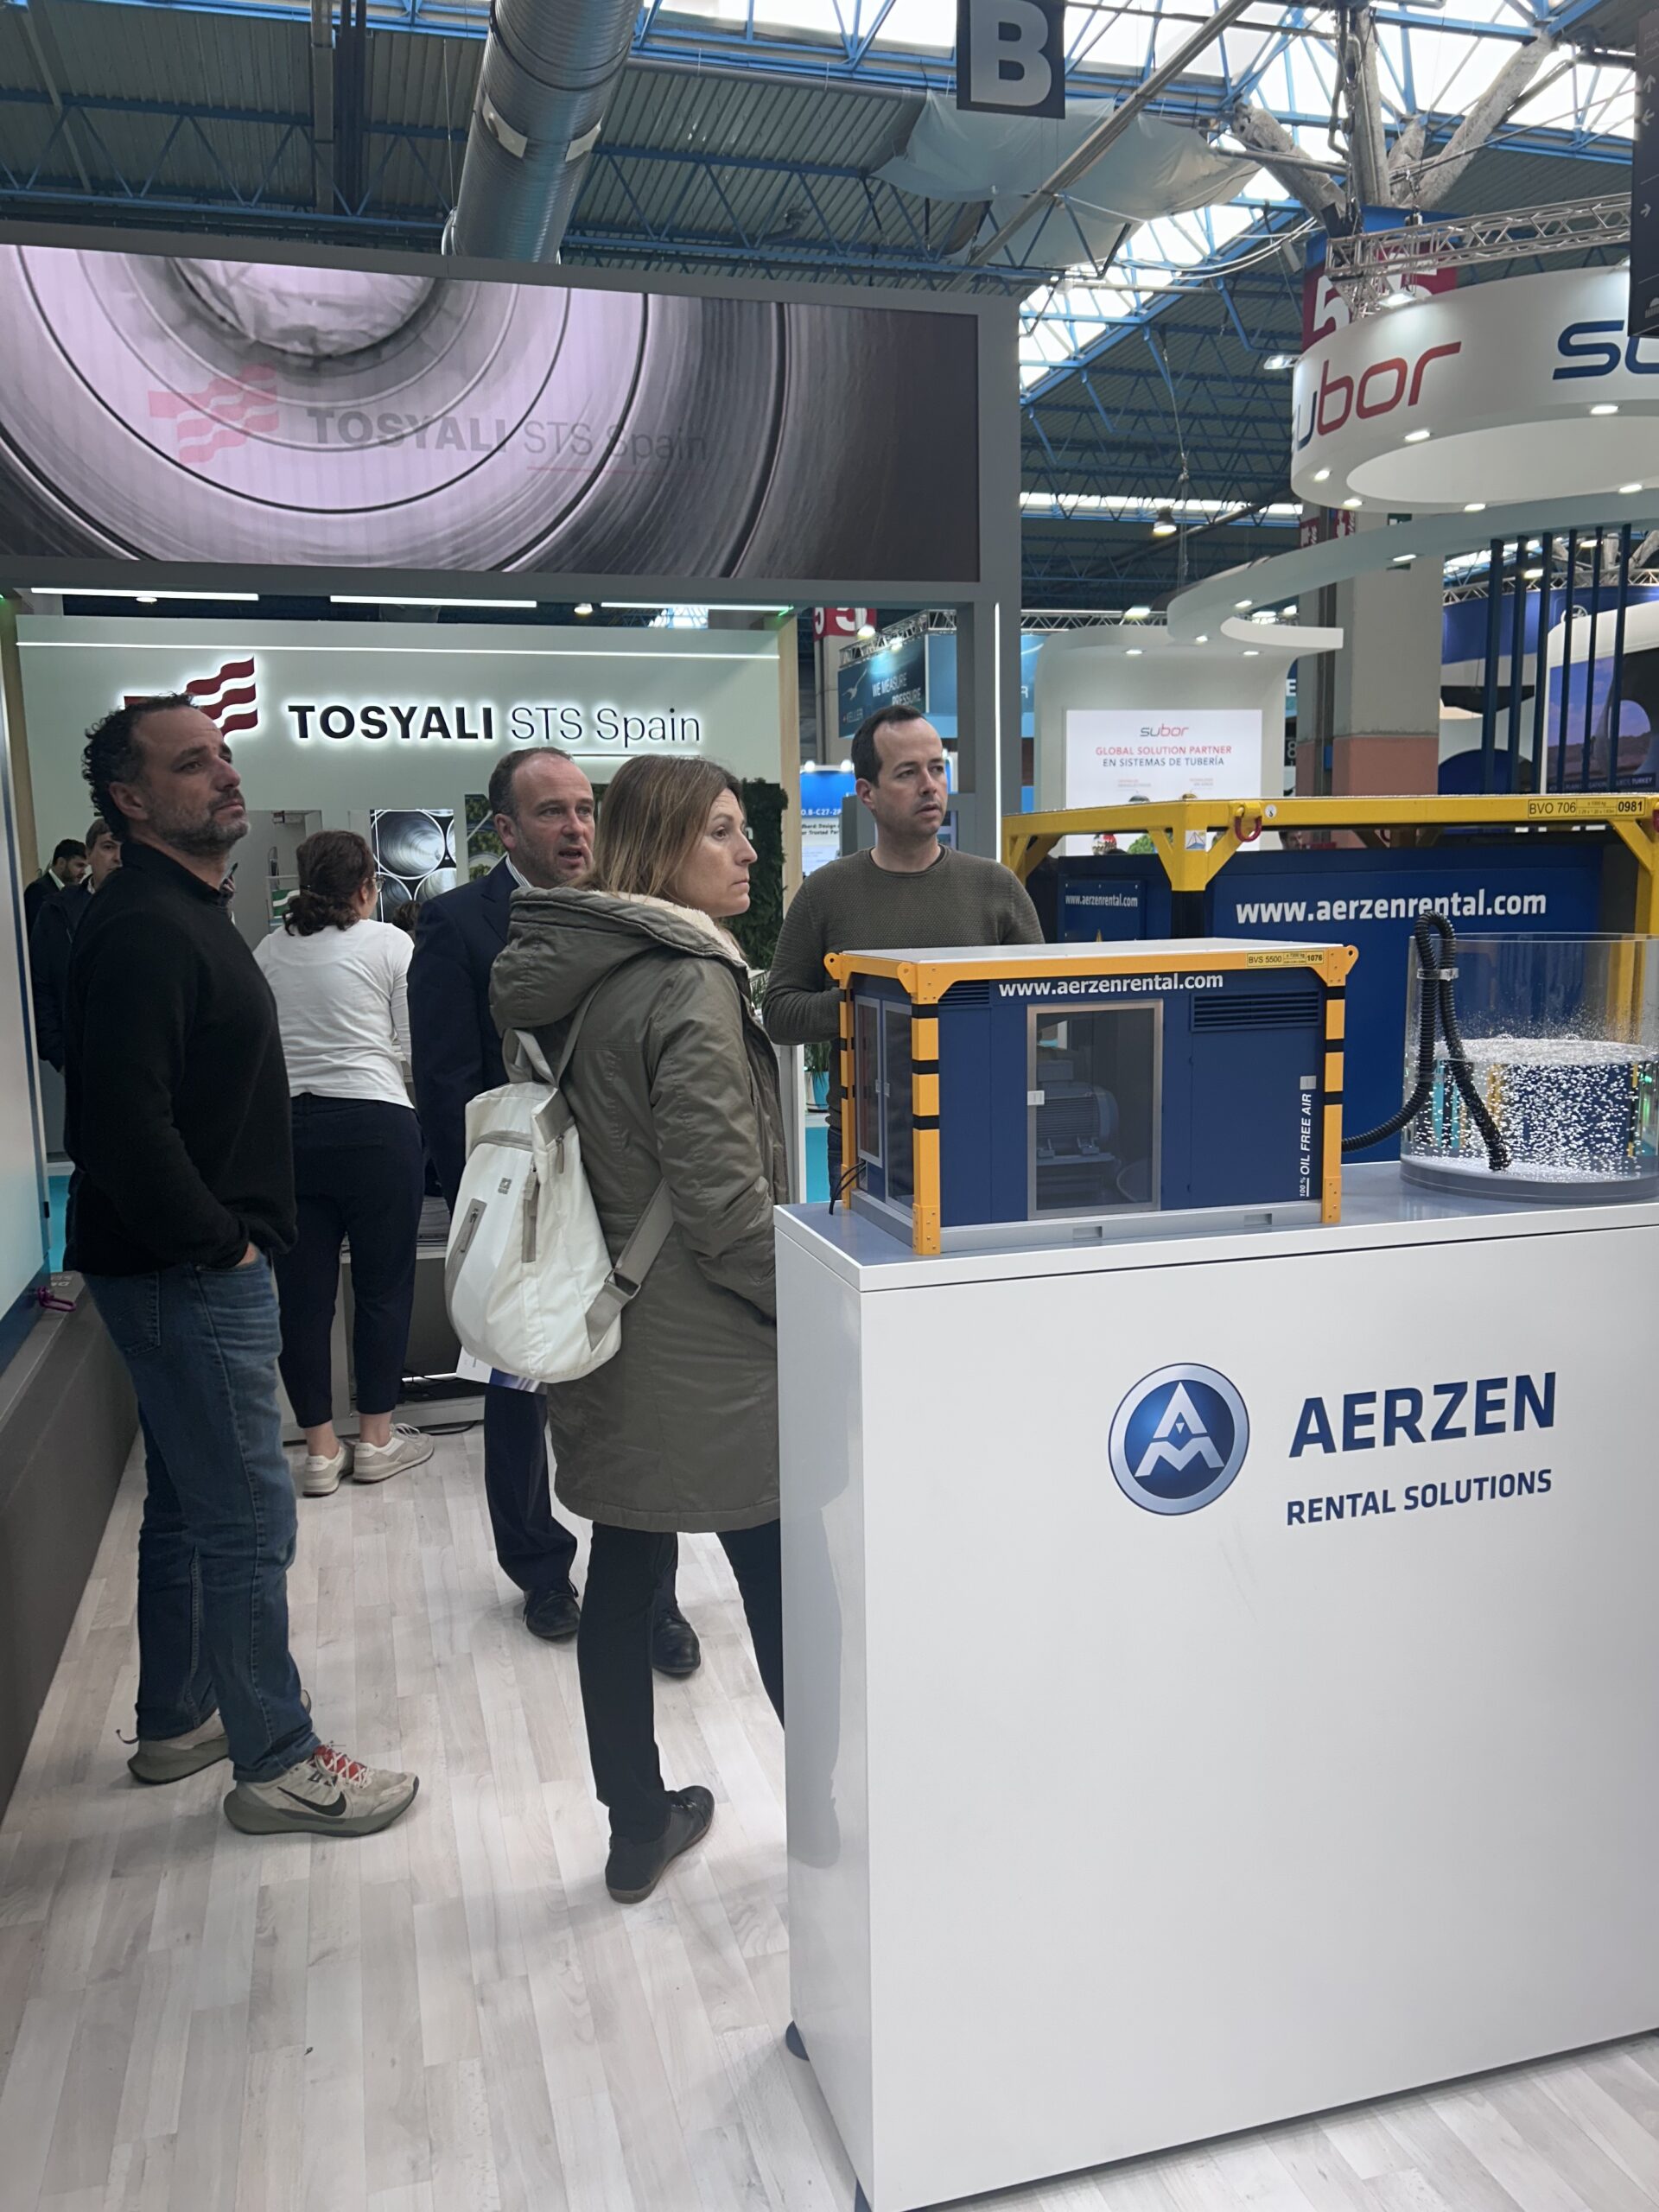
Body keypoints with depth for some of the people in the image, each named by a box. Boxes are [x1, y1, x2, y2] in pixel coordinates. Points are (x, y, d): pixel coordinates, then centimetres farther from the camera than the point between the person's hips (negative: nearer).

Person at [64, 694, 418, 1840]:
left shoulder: (189, 914, 16)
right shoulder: (142, 929, -18)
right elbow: (124, 1123, -27)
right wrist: (221, 1241, -17)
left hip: (202, 1268, 11)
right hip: (191, 1275, -11)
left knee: (191, 1507, 20)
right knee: (249, 1518, -1)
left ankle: (179, 1721, 36)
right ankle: (279, 1764, 12)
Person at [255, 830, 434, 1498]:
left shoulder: (269, 950, 8)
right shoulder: (391, 944, -2)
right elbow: (414, 1047, -1)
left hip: (288, 1129, 4)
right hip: (376, 1125, -3)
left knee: (303, 1292, 7)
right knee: (383, 1285, 9)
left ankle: (321, 1451, 16)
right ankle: (377, 1440, 17)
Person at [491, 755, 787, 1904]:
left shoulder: (573, 971, 7)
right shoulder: (688, 983, -18)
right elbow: (722, 1194, -21)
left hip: (610, 1335, 8)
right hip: (707, 1353, -8)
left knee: (623, 1576, 14)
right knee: (781, 1581, 8)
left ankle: (639, 1825, 29)